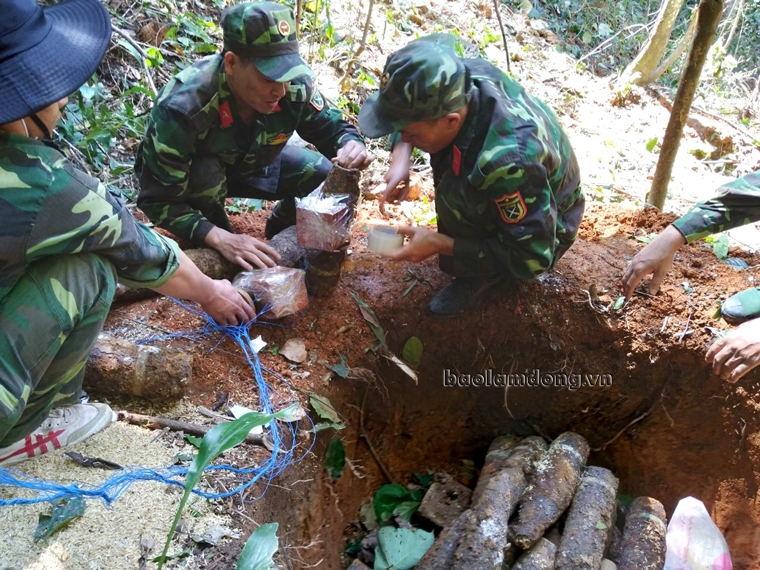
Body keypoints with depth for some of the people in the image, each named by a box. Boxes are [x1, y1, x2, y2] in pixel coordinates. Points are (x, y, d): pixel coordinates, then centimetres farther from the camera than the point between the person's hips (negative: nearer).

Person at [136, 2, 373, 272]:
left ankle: (282, 230, 14)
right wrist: (221, 239, -46)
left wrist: (351, 145, -36)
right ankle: (211, 249, -6)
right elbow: (158, 199, -33)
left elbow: (333, 128, -10)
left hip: (250, 165, 3)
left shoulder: (295, 87, -27)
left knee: (332, 176, -17)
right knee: (204, 174, -38)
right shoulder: (183, 107, -39)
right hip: (194, 174, -3)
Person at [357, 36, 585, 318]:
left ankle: (483, 274, -2)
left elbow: (532, 258, -32)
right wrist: (401, 157, -21)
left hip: (543, 235, -7)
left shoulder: (510, 162, -42)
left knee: (455, 195, -31)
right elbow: (407, 108, -2)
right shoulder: (464, 77, -24)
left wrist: (439, 244, -28)